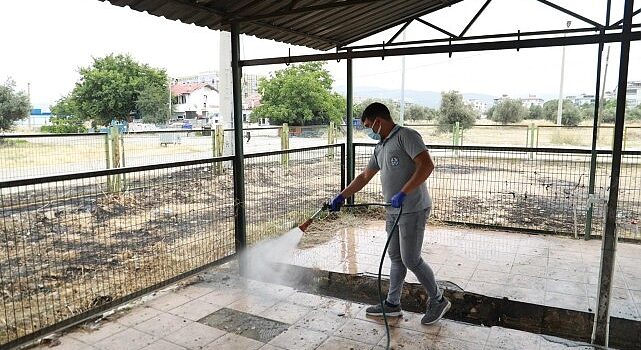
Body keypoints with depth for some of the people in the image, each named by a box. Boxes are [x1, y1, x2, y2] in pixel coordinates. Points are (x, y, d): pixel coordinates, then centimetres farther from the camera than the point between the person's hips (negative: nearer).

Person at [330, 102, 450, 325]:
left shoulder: (406, 136, -11)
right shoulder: (381, 147, 16)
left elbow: (427, 165, -21)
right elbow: (364, 177, 23)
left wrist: (403, 193, -25)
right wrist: (342, 196, 21)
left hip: (412, 210, -9)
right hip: (394, 211, 9)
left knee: (411, 259, -3)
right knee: (396, 257, 14)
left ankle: (438, 300, 16)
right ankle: (392, 304, 25)